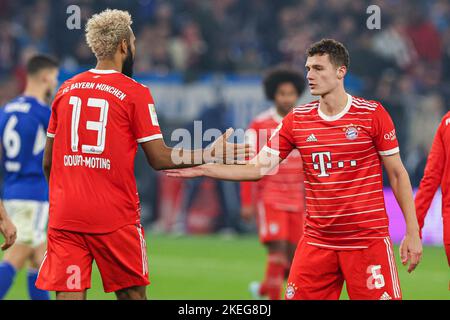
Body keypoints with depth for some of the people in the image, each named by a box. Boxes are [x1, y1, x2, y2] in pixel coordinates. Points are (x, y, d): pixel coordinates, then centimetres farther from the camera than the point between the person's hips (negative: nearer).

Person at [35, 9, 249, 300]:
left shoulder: (66, 90, 10)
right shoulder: (135, 93, -4)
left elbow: (48, 162, 14)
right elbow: (160, 159, -4)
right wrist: (210, 155, 7)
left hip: (64, 216, 4)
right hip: (115, 216, -4)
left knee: (69, 295, -1)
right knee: (133, 294, 8)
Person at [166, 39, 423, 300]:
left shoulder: (372, 114, -4)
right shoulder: (297, 120, 6)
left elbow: (398, 174, 0)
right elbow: (258, 169, 7)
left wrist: (413, 232, -3)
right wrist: (202, 169, -2)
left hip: (368, 239, -3)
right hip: (317, 241, 3)